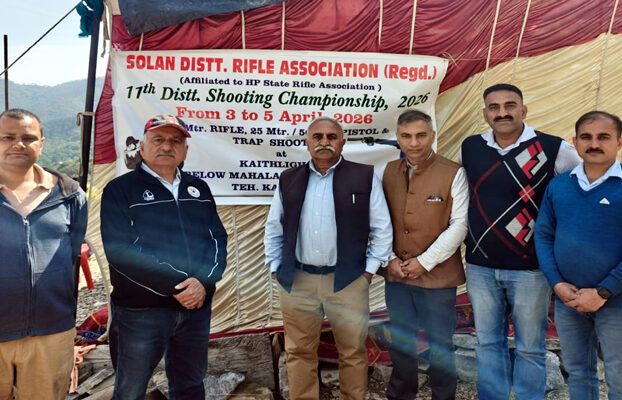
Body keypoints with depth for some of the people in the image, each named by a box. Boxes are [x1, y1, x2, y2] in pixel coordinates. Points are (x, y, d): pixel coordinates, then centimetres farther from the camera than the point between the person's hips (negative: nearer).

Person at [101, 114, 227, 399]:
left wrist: (204, 282, -12)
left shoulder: (199, 189, 12)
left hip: (197, 306, 5)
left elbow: (218, 239, 7)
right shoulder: (120, 190, -3)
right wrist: (175, 287, -19)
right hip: (140, 311, -4)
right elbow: (122, 250, -14)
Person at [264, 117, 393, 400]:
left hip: (348, 281, -2)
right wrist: (276, 269, 6)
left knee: (353, 352, 9)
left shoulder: (365, 177, 0)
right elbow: (273, 229, 12)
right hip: (296, 282, 2)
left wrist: (370, 270, -2)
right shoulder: (288, 180, 8)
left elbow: (382, 228, 2)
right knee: (299, 352, 11)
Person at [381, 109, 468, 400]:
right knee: (400, 343, 17)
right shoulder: (387, 172, 5)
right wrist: (389, 259, -3)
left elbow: (459, 224, -9)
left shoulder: (453, 173, -6)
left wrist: (425, 262, -12)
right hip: (395, 275, 4)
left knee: (440, 344, 8)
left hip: (437, 276, -3)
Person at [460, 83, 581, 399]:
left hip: (530, 268, -3)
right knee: (488, 343, 15)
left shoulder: (554, 149, -9)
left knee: (530, 347, 10)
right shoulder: (469, 148, 3)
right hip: (480, 266, 3)